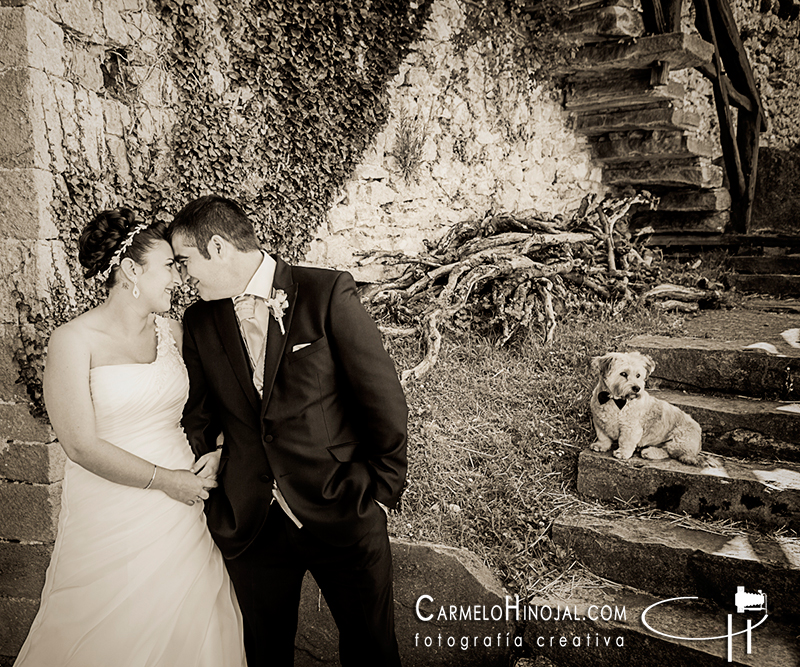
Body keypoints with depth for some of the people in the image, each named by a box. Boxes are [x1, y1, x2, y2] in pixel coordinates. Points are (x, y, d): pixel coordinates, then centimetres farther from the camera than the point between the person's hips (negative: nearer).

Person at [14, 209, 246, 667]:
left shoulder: (171, 332, 5)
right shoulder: (73, 341, -10)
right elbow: (82, 445, -13)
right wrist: (166, 480, -12)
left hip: (184, 511, 5)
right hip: (111, 522, -4)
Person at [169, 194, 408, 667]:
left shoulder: (329, 293, -10)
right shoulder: (199, 321, 5)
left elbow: (383, 394, -9)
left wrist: (384, 486, -6)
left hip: (343, 514, -3)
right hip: (251, 523, 4)